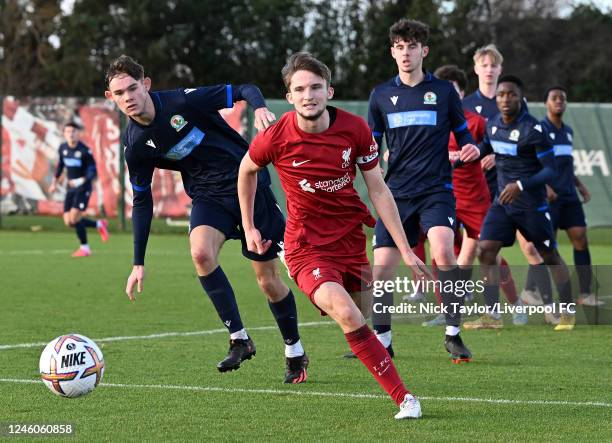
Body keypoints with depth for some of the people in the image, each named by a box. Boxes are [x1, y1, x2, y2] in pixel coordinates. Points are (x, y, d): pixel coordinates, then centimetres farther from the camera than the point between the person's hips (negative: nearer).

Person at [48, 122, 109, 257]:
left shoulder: (84, 151, -16)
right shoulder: (63, 148, 2)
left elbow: (92, 172, -16)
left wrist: (82, 180, -32)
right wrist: (54, 182, 20)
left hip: (83, 188, -6)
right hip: (70, 188, 6)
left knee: (74, 218, -16)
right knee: (68, 222, 1)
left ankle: (84, 248, 3)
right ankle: (99, 224, 23)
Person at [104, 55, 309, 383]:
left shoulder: (183, 101, -17)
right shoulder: (135, 145, -5)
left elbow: (243, 90, -12)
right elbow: (142, 201, 6)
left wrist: (260, 108, -36)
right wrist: (138, 263, 5)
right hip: (208, 197, 3)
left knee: (267, 278, 1)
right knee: (201, 252, -28)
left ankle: (295, 353, 23)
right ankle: (239, 339, -16)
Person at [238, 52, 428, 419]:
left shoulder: (356, 130, -11)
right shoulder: (276, 138, -15)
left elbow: (379, 190, -3)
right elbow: (248, 170, 8)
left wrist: (406, 251, -5)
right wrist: (249, 227, 12)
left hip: (351, 240, 4)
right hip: (306, 247, -4)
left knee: (361, 318, 8)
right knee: (347, 315, -24)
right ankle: (403, 397, -22)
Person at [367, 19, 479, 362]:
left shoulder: (444, 91, 4)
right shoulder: (381, 95, 9)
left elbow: (463, 134, 10)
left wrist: (473, 149, -12)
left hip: (436, 190, -3)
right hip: (396, 192, 3)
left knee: (443, 252, -25)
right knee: (382, 266, -1)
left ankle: (453, 334, -14)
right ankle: (381, 340, 17)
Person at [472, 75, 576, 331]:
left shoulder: (533, 130, -18)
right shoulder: (492, 125, 3)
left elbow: (550, 170, -17)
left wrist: (521, 185, -27)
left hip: (531, 204, -6)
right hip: (502, 202, 6)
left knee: (550, 257, 6)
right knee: (486, 250, -8)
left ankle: (568, 312, 21)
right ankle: (492, 315, -4)